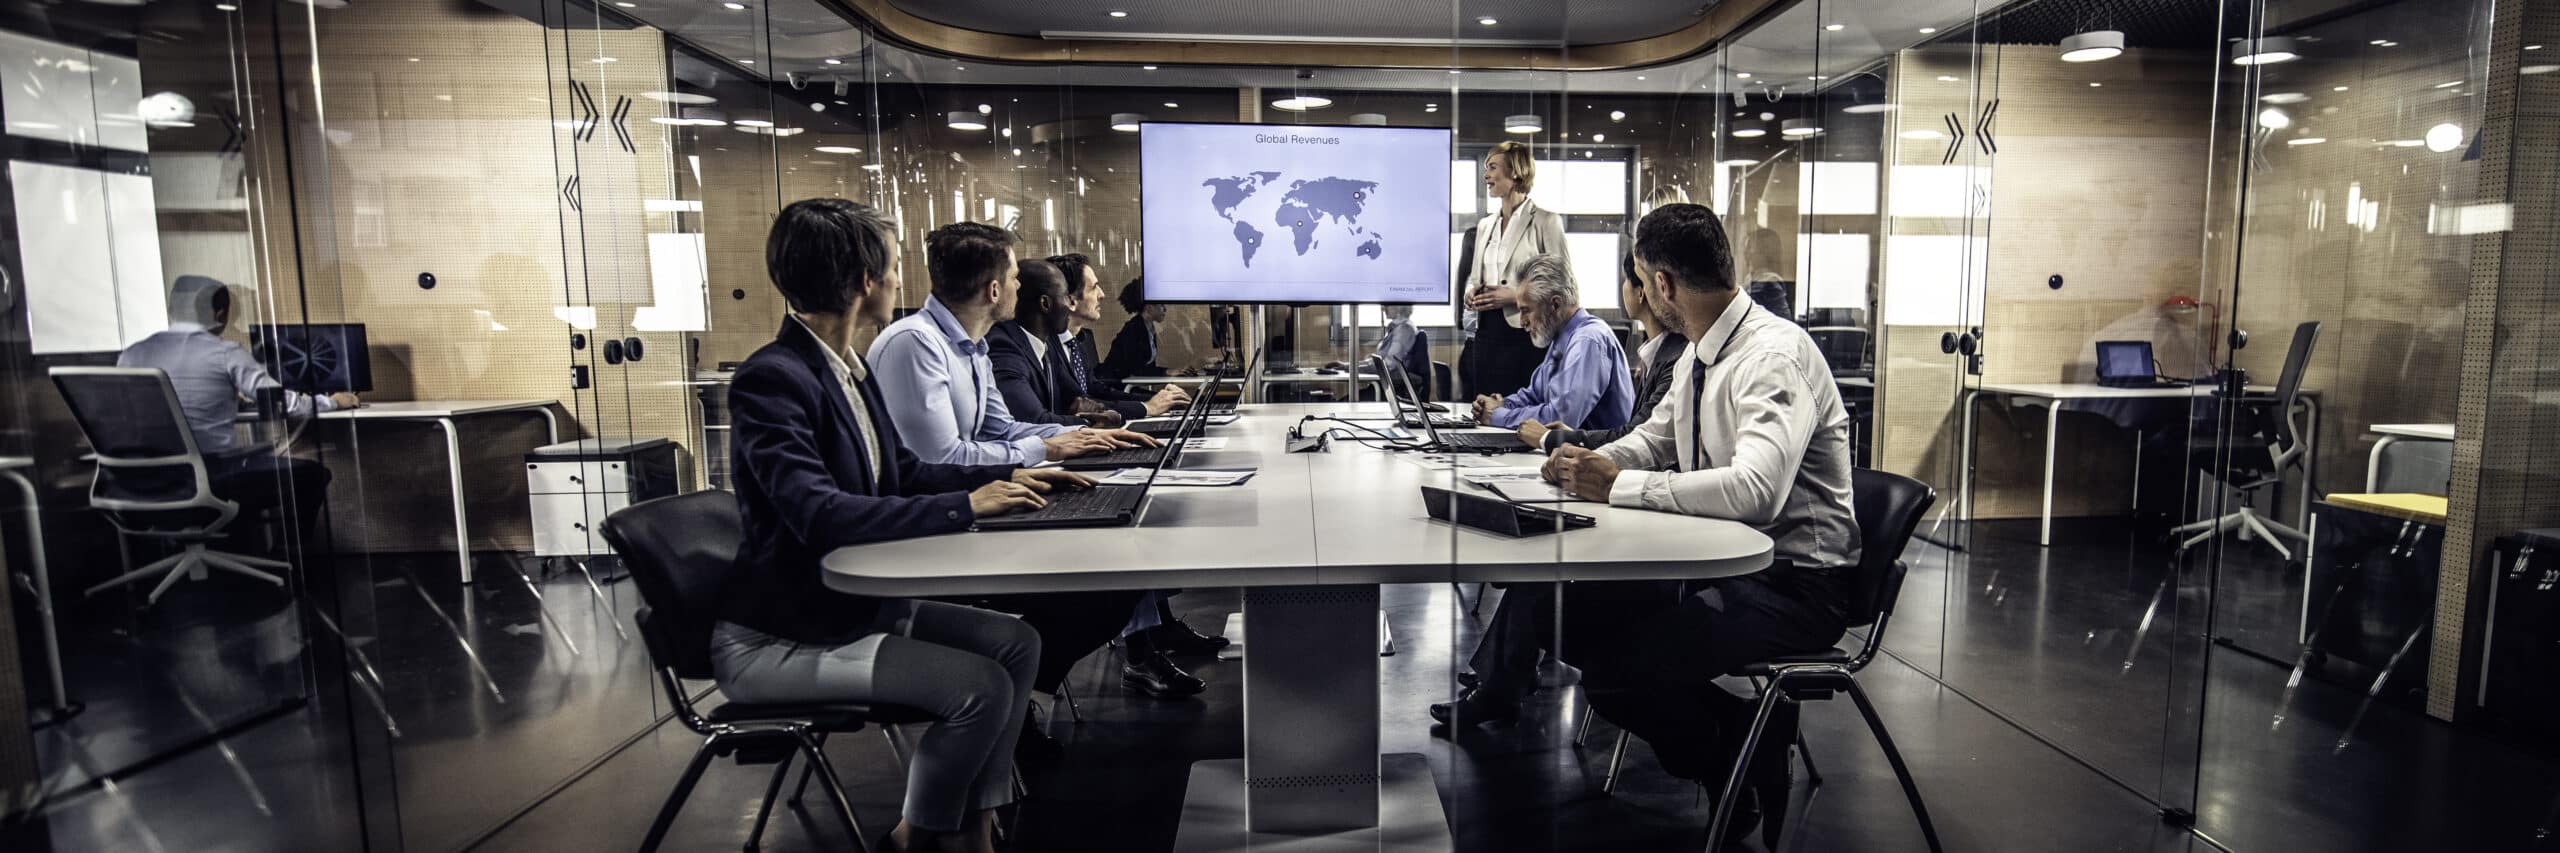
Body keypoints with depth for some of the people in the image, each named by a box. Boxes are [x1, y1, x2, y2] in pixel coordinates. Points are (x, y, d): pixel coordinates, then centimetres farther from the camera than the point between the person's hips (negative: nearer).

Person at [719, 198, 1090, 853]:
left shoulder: (851, 368, 5)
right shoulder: (771, 379, -22)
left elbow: (901, 471, 13)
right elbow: (818, 514, -32)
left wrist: (1009, 476, 3)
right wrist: (964, 506, -30)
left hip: (856, 600, 9)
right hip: (777, 641, -9)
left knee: (1016, 643, 2)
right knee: (981, 688, -18)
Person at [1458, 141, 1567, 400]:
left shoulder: (1545, 221, -3)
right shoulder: (1485, 225, 17)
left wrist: (1516, 296, -16)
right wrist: (1471, 293, 3)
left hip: (1525, 333, -6)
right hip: (1486, 332, 6)